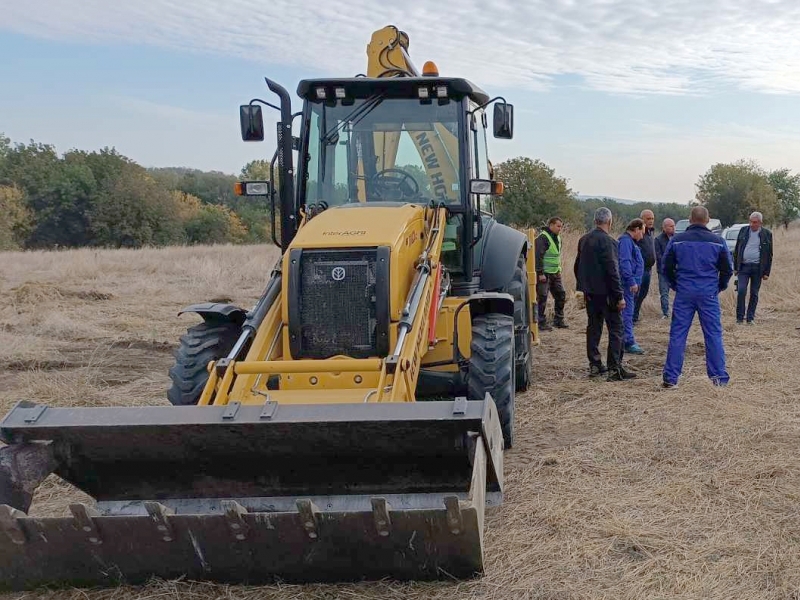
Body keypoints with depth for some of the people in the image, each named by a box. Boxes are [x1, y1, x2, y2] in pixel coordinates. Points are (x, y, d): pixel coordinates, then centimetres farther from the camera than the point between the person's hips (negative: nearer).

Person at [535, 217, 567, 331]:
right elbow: (538, 256, -19)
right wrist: (540, 273, -21)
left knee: (561, 294, 9)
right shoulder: (543, 238, -15)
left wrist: (559, 269, 19)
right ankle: (541, 323, 2)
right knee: (542, 298, -4)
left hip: (555, 273, 9)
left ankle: (558, 320, 20)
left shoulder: (557, 238, 13)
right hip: (544, 274, -9)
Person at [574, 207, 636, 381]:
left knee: (593, 327, 14)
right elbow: (612, 271, -19)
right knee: (615, 329, -3)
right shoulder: (607, 241, -16)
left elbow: (578, 266, 16)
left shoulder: (584, 240, 8)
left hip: (590, 293, 8)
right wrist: (619, 296, -15)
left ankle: (594, 365, 18)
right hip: (606, 293, -8)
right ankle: (614, 368, -7)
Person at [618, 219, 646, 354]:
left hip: (630, 283, 11)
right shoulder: (626, 241, -14)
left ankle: (627, 340, 21)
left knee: (627, 312, 14)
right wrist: (632, 281, -24)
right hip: (628, 283, -11)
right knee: (627, 312, -8)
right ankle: (629, 343, -8)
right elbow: (625, 262, -23)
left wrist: (636, 282, 23)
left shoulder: (630, 241, 20)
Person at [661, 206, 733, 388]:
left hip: (684, 294, 0)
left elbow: (667, 268, 3)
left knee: (677, 335, 4)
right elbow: (727, 269, 3)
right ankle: (719, 376, 8)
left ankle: (670, 378, 3)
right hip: (709, 294, 0)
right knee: (714, 335, 6)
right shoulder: (717, 241, -1)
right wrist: (719, 287, 18)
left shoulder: (677, 240, -1)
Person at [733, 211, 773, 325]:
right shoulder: (743, 231, 5)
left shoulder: (767, 234, 1)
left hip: (758, 268, 0)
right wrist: (736, 267, 5)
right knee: (741, 291, -10)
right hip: (744, 266, 1)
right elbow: (736, 250, 10)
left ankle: (750, 318, 14)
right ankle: (739, 317, 0)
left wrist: (767, 272, 0)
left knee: (754, 294, 5)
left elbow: (769, 255, 5)